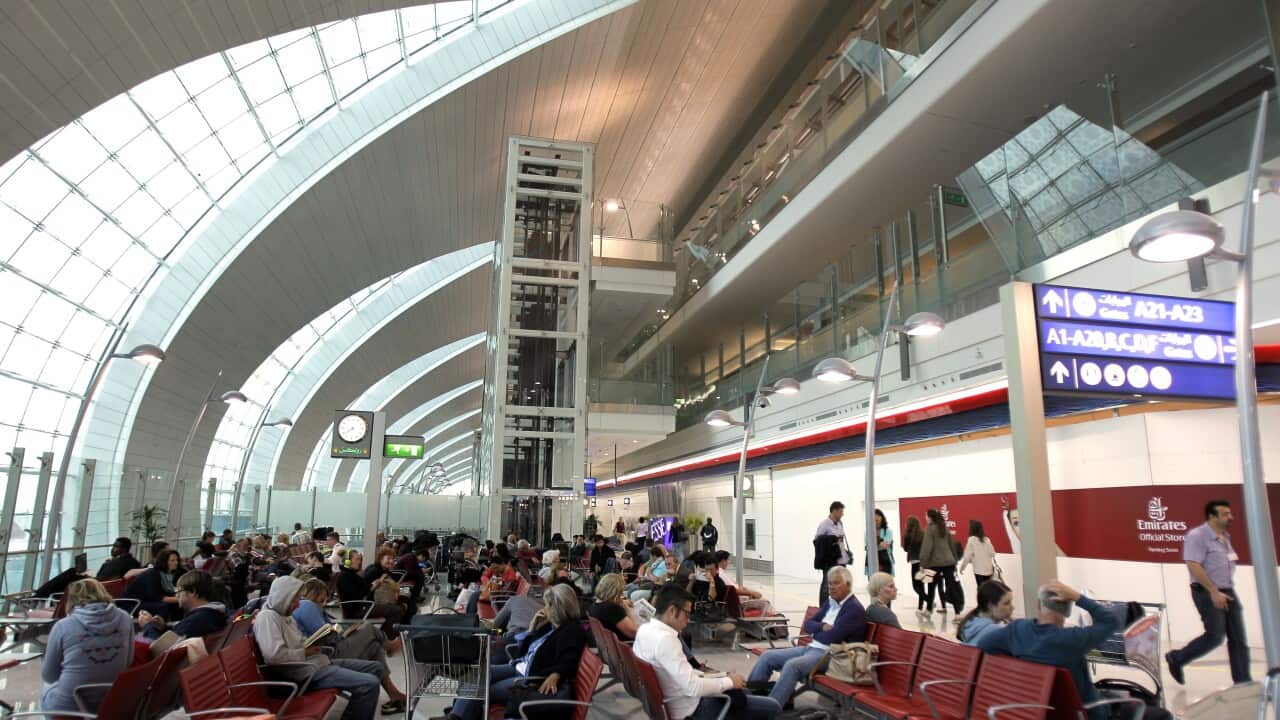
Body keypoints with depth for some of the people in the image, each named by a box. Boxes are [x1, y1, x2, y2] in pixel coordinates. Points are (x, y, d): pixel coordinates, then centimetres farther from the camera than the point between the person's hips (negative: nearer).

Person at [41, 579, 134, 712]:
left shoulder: (63, 626, -12)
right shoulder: (125, 619, -5)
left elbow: (48, 676, 2)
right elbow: (128, 664, 7)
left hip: (66, 706, -3)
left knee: (47, 688, 30)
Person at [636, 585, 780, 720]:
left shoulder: (645, 629, 1)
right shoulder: (664, 638, -28)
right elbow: (692, 687, -30)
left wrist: (704, 676, 7)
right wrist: (729, 681, -16)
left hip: (672, 703, 10)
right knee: (773, 708, -5)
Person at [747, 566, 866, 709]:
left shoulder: (855, 609, -11)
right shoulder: (831, 601, 15)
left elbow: (832, 637, -22)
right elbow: (808, 624, 13)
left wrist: (815, 632, -3)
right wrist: (822, 627, -7)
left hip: (829, 655, -9)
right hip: (811, 647, 9)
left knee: (792, 665, -34)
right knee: (767, 656, -2)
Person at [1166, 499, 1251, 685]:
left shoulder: (1225, 537, 13)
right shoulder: (1197, 536, -15)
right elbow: (1194, 566, -21)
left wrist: (1226, 592, 18)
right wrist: (1214, 591, -23)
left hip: (1228, 593, 8)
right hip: (1207, 593, -8)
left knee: (1238, 639, 5)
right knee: (1215, 637, -8)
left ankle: (1243, 682, 12)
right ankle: (1176, 659, 10)